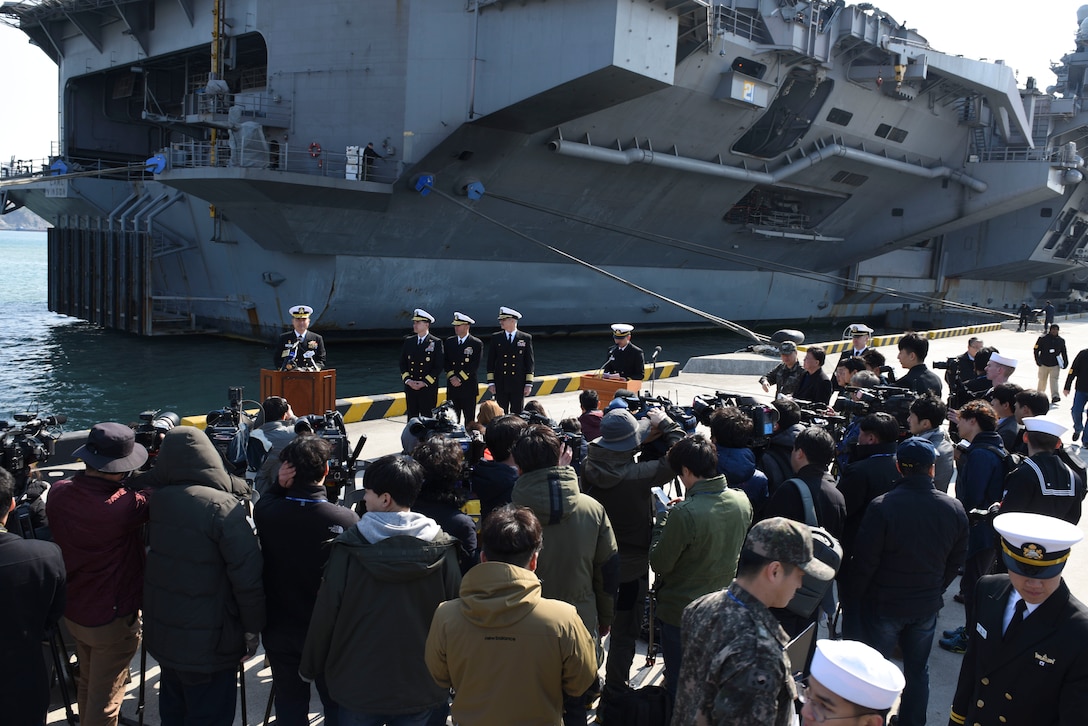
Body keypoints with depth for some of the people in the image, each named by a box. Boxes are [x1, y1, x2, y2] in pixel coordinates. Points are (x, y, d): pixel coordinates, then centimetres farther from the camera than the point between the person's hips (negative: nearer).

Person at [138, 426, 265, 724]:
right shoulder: (224, 508, -22)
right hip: (208, 641, -6)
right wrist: (252, 629, -11)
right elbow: (248, 577, -22)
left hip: (161, 632, 6)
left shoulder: (154, 501, -4)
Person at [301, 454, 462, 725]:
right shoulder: (443, 550, -12)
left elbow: (324, 615, -9)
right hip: (420, 690, 1)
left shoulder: (348, 548, -16)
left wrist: (310, 667, 8)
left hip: (357, 686, -1)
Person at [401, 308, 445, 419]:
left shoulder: (436, 343, -4)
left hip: (428, 389, -4)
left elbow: (439, 366, -7)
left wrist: (425, 382, -13)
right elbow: (402, 363, 11)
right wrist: (407, 380, -5)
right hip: (410, 387, 4)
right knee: (412, 418, 8)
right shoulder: (408, 341, 9)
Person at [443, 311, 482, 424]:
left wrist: (459, 378, -13)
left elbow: (474, 365, -10)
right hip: (452, 385, 3)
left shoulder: (477, 343, -4)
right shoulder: (449, 342, 10)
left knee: (469, 418, 2)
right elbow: (446, 362, 8)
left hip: (469, 387, -3)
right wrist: (452, 377, -7)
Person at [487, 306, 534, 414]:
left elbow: (529, 362, 2)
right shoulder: (496, 338, 4)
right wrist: (491, 382, -1)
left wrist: (529, 383, -3)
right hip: (500, 384, 1)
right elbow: (491, 362, 5)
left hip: (518, 384, -1)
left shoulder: (526, 338, 1)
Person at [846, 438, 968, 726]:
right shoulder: (954, 509, -8)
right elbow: (956, 560, 5)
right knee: (918, 670, 20)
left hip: (885, 605, -4)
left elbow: (864, 561, -17)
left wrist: (855, 595, -1)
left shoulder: (881, 507, -24)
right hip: (928, 605, 4)